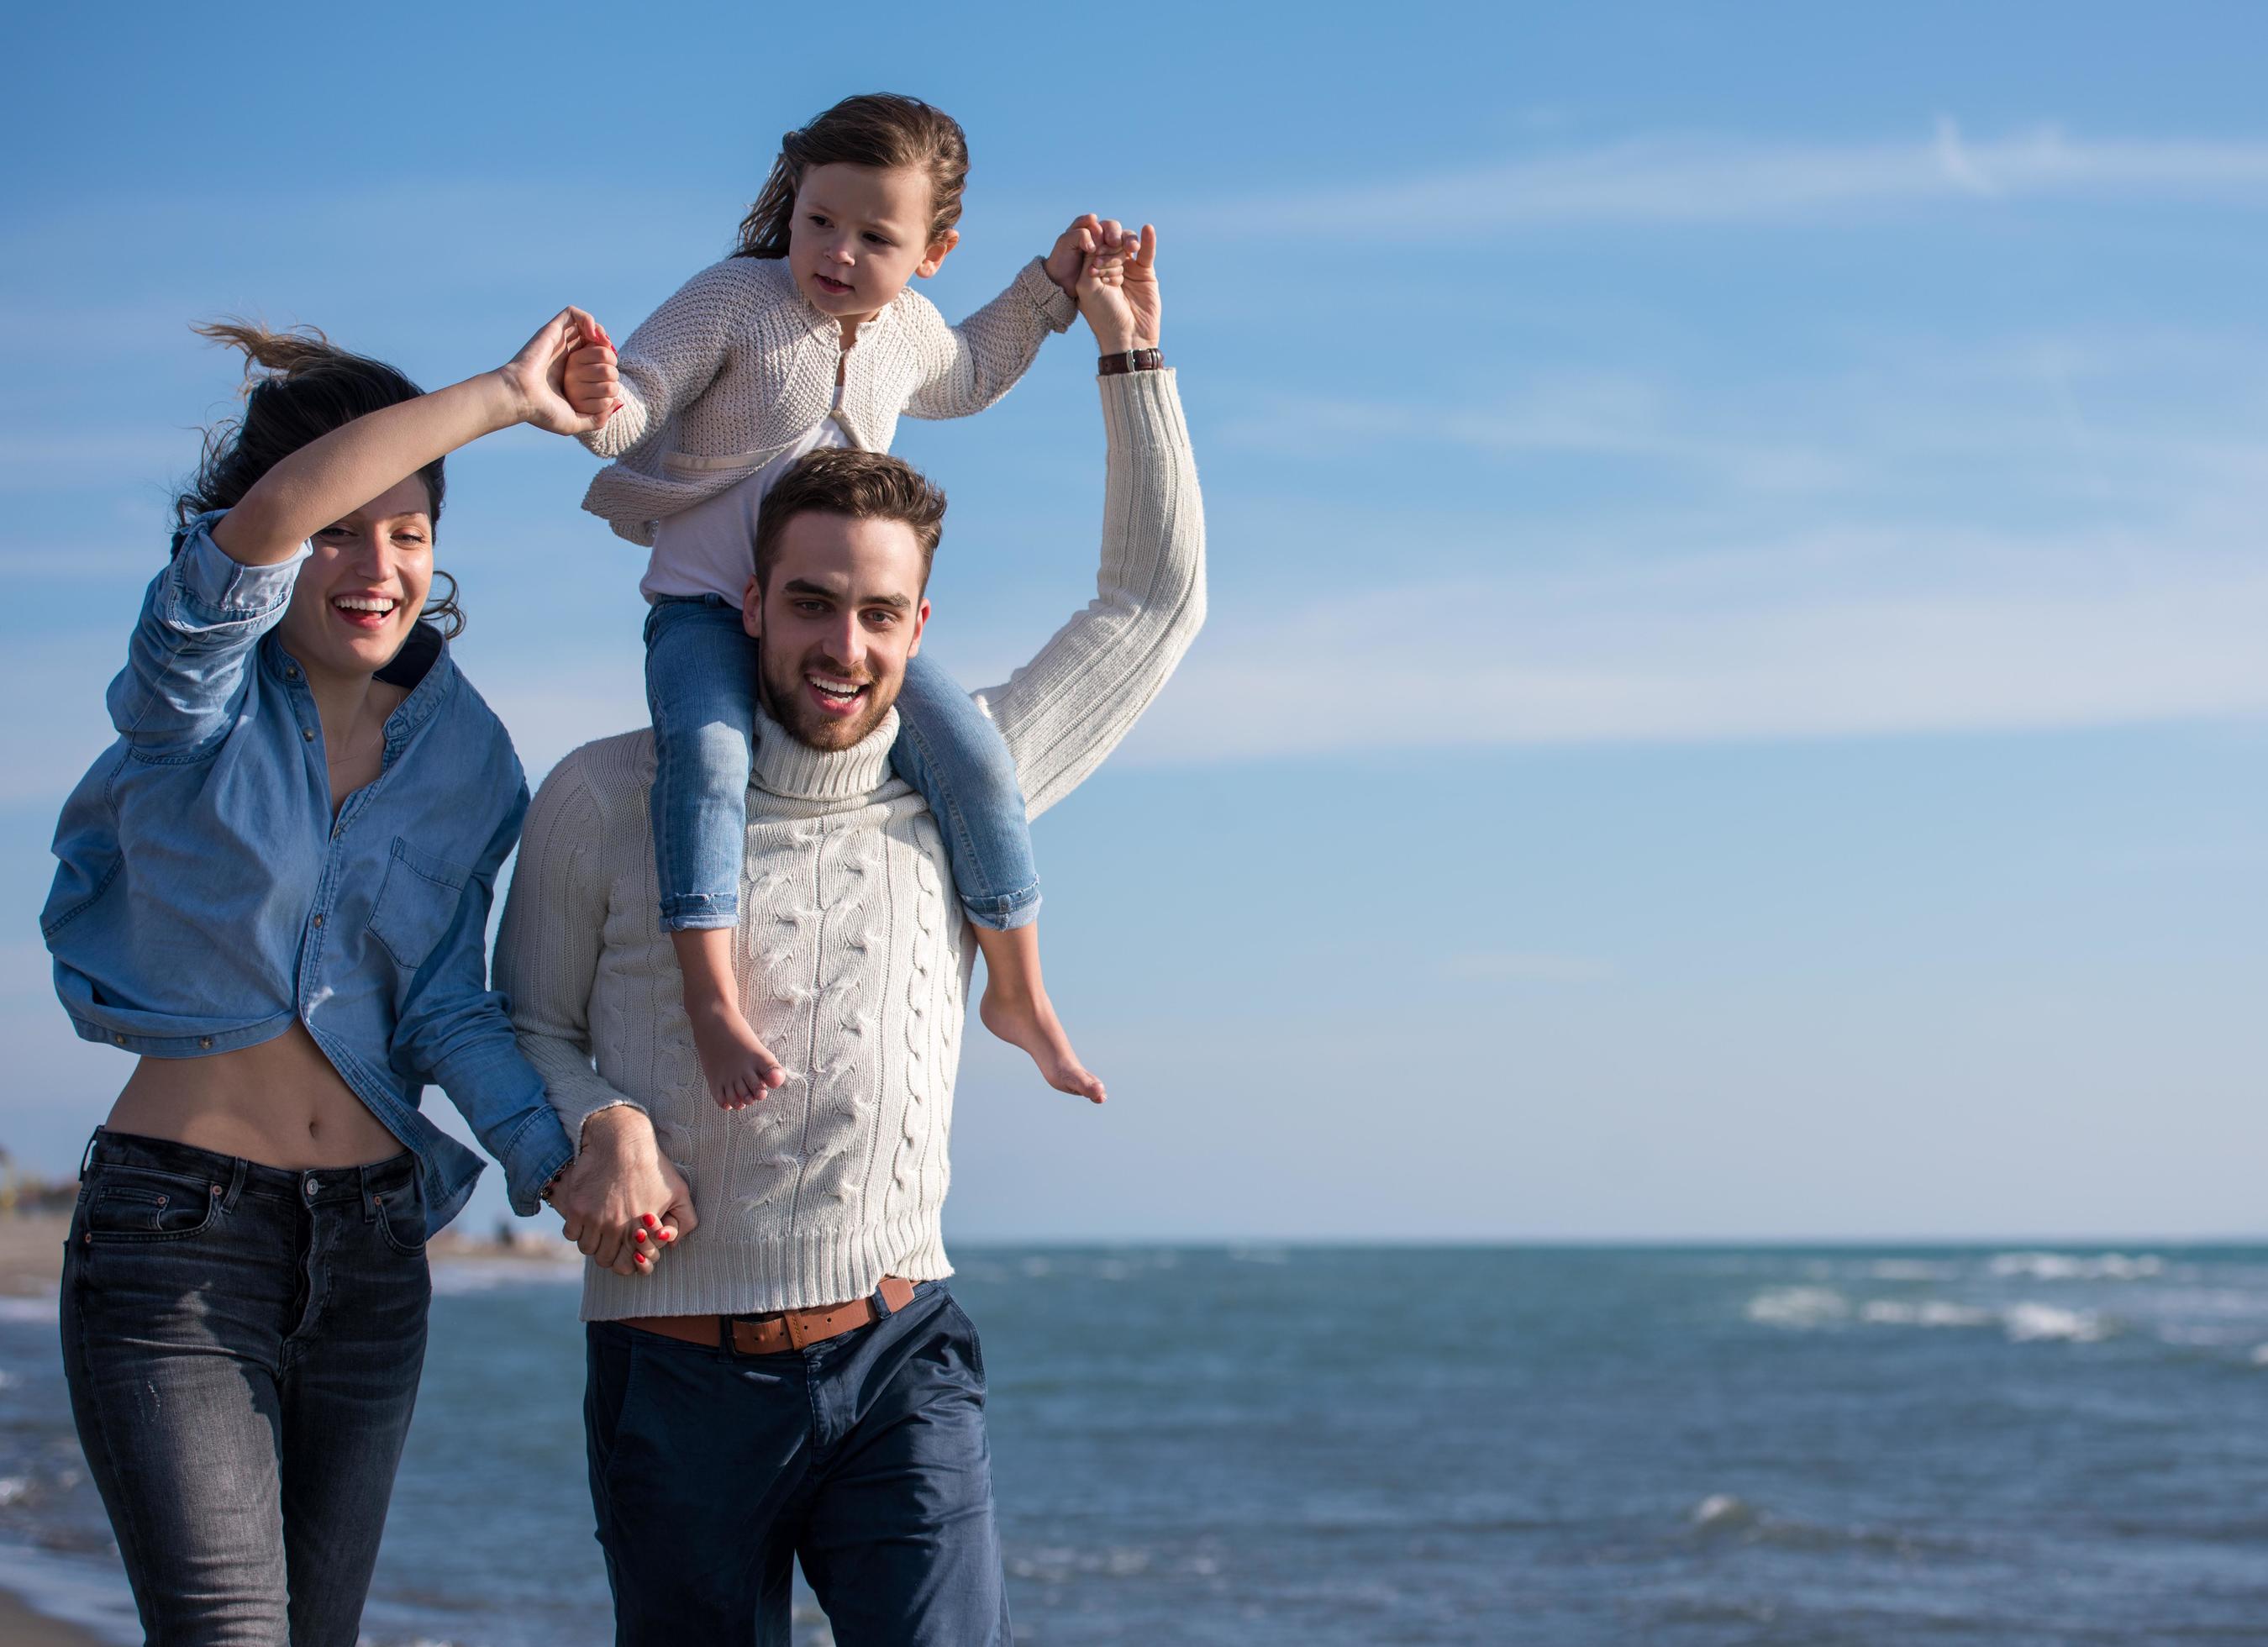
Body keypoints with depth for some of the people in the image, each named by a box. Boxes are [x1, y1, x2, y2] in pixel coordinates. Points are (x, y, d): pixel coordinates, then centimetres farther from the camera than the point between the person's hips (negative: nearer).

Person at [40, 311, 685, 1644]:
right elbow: (266, 513, -27)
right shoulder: (202, 694, -6)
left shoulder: (464, 754, 7)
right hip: (177, 1236, -5)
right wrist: (506, 397, -23)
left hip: (372, 1253, 5)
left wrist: (561, 1161, -14)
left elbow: (448, 1010, 2)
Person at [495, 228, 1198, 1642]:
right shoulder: (609, 799, 3)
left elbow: (1156, 603, 15)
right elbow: (528, 1020, 11)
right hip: (678, 1365, 0)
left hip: (898, 1362, 0)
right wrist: (595, 1120, -11)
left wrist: (1131, 358, 13)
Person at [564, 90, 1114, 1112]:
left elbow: (967, 377, 32)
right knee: (706, 751, -33)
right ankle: (712, 994, -31)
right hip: (706, 605, -4)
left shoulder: (910, 331, 7)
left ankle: (1018, 994, 7)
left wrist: (1048, 286, 25)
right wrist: (599, 401, -37)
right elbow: (639, 402, -13)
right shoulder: (731, 300, -9)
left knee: (972, 757, -9)